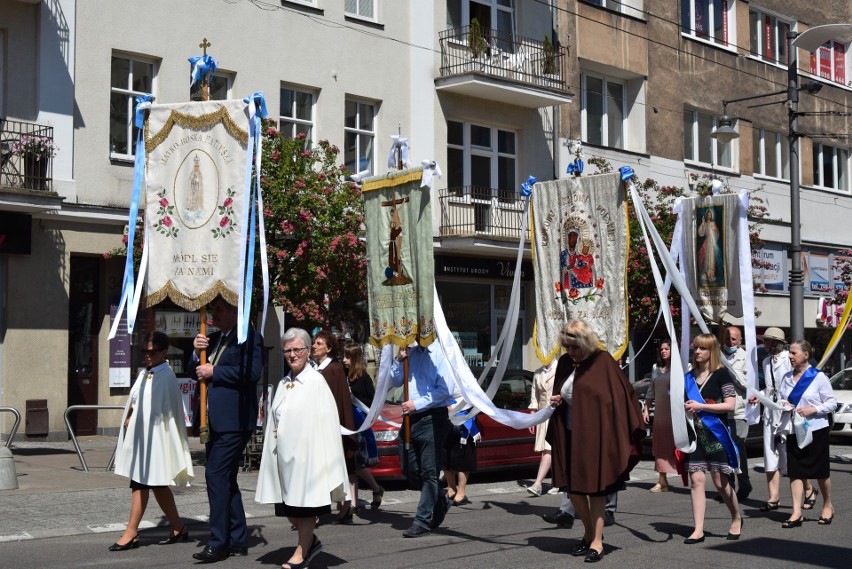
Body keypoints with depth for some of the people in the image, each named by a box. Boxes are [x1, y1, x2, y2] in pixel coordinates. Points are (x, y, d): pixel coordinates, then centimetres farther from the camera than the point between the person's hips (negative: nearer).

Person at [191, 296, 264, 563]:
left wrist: (214, 372, -16)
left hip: (234, 421, -9)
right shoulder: (214, 339, 18)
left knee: (216, 475, -12)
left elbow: (251, 372, -22)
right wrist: (198, 352, 1)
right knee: (226, 479, 13)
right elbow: (201, 370, 19)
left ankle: (219, 543, -7)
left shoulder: (250, 337, -8)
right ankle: (238, 540, 21)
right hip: (214, 420, 9)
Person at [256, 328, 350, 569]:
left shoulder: (316, 382, -8)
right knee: (287, 505, 11)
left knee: (305, 503, 2)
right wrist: (274, 431, 4)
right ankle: (310, 541, 30)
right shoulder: (283, 384, 13)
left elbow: (324, 422, -13)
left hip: (305, 452, -7)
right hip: (283, 453, 7)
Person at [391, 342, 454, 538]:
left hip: (432, 418, -7)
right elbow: (395, 382, 14)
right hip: (410, 417, 7)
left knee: (429, 471, 0)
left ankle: (423, 521, 6)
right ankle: (440, 502, 31)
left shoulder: (440, 353, -9)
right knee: (409, 468, 12)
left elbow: (445, 389, -16)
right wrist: (399, 360, -2)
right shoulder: (411, 352, 11)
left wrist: (417, 404, -16)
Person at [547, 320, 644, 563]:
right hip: (570, 436, 6)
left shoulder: (602, 361, -9)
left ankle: (597, 541, 10)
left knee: (595, 488, 0)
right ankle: (589, 533, 28)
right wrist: (556, 401, -2)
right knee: (572, 487, 9)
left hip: (594, 435, -6)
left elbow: (619, 395, -12)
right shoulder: (565, 363, 8)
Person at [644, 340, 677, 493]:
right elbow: (651, 391, 23)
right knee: (659, 446, 6)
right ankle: (662, 481, 11)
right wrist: (646, 409, 19)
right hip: (659, 413, 7)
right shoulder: (657, 369, 17)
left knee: (674, 444, -8)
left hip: (674, 412, -7)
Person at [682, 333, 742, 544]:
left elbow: (730, 404, -12)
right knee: (696, 480, -3)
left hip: (715, 434, -5)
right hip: (695, 434, 5)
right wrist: (685, 407, 1)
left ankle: (737, 519, 26)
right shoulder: (689, 377, 12)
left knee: (720, 481, 2)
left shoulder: (721, 374, -4)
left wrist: (700, 406, -16)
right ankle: (698, 530, -3)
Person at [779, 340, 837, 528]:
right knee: (795, 472, -1)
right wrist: (784, 405, -4)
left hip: (816, 430, -4)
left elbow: (832, 403, -6)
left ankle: (827, 506, 28)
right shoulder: (788, 379, 9)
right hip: (793, 431, 4)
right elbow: (781, 399, 18)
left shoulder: (818, 377, -7)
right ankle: (797, 513, -1)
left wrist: (813, 410, -19)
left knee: (820, 470, 8)